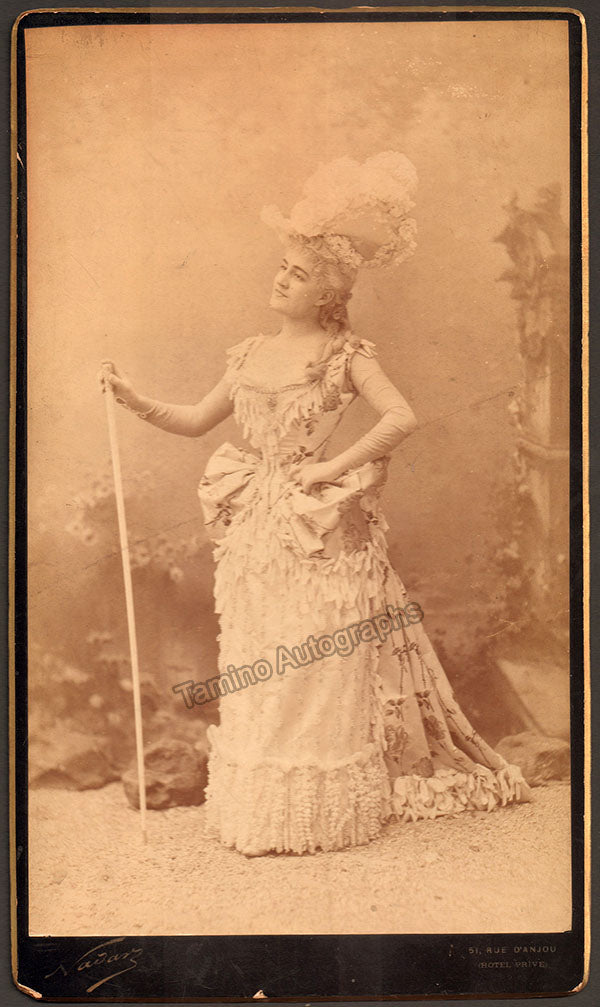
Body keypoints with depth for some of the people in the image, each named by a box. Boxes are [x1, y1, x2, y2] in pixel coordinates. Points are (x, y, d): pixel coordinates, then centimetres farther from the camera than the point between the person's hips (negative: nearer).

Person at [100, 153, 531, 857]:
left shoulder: (344, 353, -3)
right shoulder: (250, 353, 12)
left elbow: (402, 418, -15)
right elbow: (195, 421, 17)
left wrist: (334, 467, -15)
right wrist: (131, 398, 5)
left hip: (318, 529, -5)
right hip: (254, 527, 6)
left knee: (317, 668, 1)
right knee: (257, 670, 10)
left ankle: (322, 806, 16)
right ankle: (261, 805, 24)